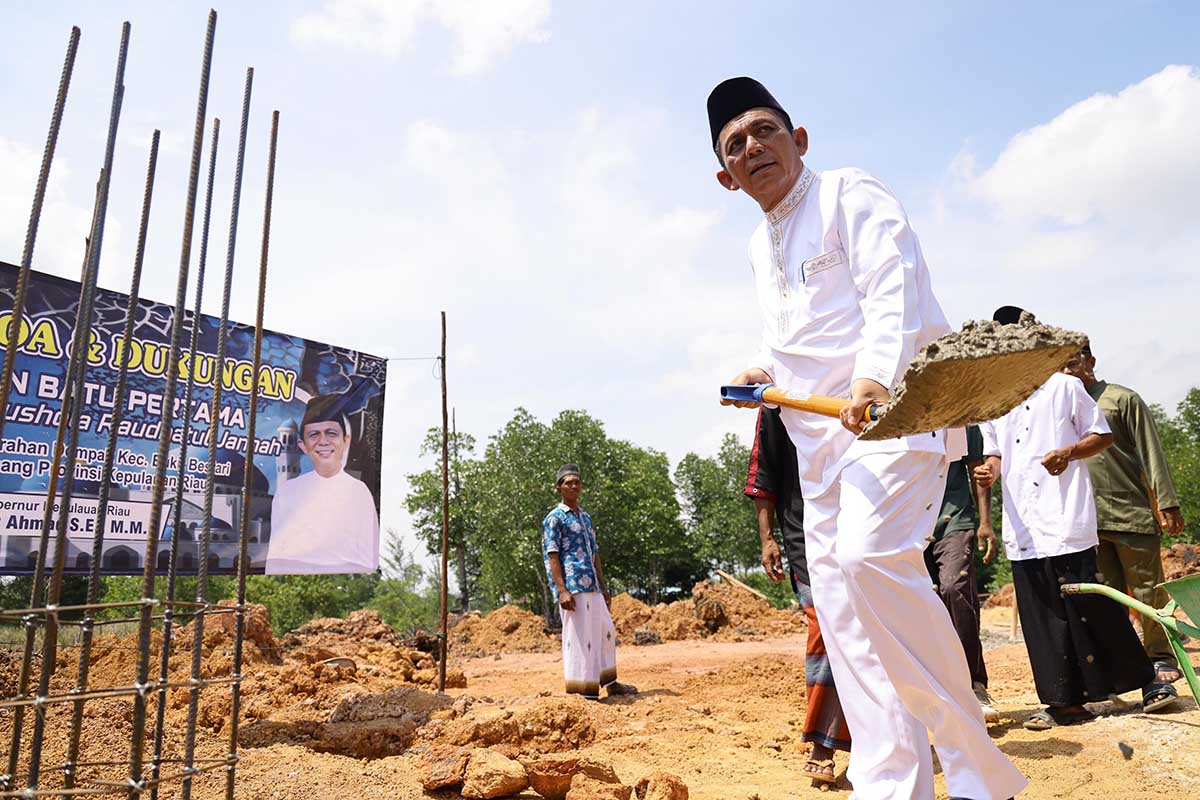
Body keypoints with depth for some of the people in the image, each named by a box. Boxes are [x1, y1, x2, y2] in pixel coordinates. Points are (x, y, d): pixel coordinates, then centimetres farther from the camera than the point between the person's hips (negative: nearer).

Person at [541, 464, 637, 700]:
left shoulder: (586, 517, 18)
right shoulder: (554, 518, -5)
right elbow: (552, 556, -12)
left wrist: (604, 588, 18)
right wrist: (562, 590, -20)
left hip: (592, 587, 8)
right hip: (573, 587, -8)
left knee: (606, 631, 15)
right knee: (578, 636, -5)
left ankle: (609, 683, 29)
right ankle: (579, 691, 4)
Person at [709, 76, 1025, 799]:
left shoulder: (851, 194, -1)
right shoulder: (761, 247, 20)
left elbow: (893, 290, -17)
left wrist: (874, 376, -34)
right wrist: (767, 372, 9)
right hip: (819, 438, 8)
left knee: (870, 556, -27)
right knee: (838, 601, 3)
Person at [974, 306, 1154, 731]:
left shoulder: (1063, 386, 5)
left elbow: (1102, 435, 7)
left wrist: (1069, 452, -12)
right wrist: (990, 470, -5)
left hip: (1066, 521, -4)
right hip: (1022, 530, 4)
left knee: (1086, 607, -3)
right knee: (1041, 617, 5)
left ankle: (1143, 680, 18)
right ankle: (1065, 701, 14)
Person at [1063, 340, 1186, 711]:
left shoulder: (1122, 399, 2)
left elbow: (1151, 454, -2)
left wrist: (1167, 504, -8)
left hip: (1131, 515, -3)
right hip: (1088, 523, 4)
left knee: (1149, 596, 2)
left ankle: (1160, 669, 13)